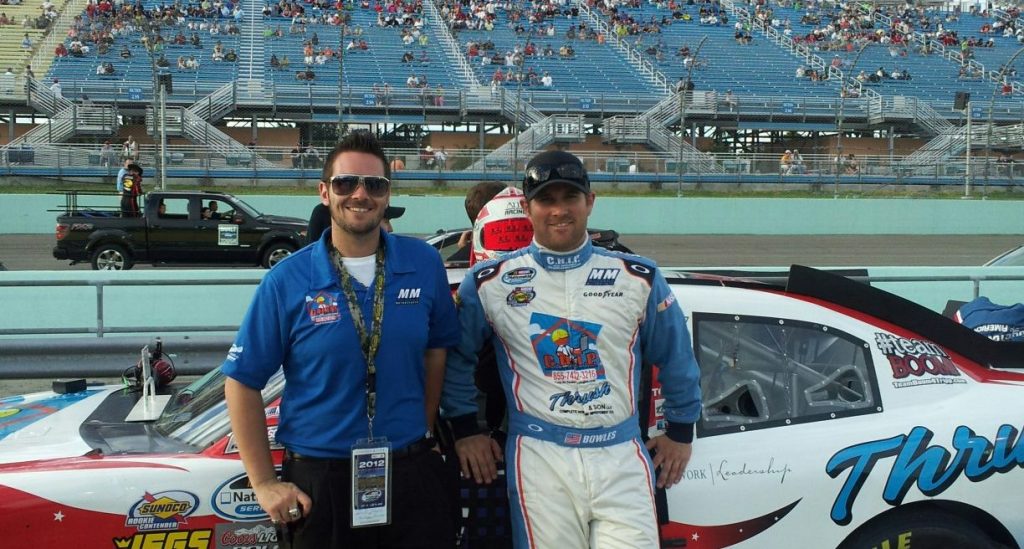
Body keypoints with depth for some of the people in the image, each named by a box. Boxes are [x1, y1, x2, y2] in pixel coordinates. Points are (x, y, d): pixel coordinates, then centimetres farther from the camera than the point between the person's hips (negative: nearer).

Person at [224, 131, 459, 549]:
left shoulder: (424, 264, -1)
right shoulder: (287, 281, -7)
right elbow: (242, 383, -3)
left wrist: (425, 430, 6)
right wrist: (264, 483, -5)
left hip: (413, 475, 2)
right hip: (319, 482, -1)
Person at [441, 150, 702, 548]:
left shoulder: (639, 278, 5)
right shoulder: (488, 283, 2)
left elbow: (675, 356, 14)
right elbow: (455, 356, 12)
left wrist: (680, 431, 17)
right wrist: (464, 429, 11)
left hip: (622, 458, 1)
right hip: (539, 459, -1)